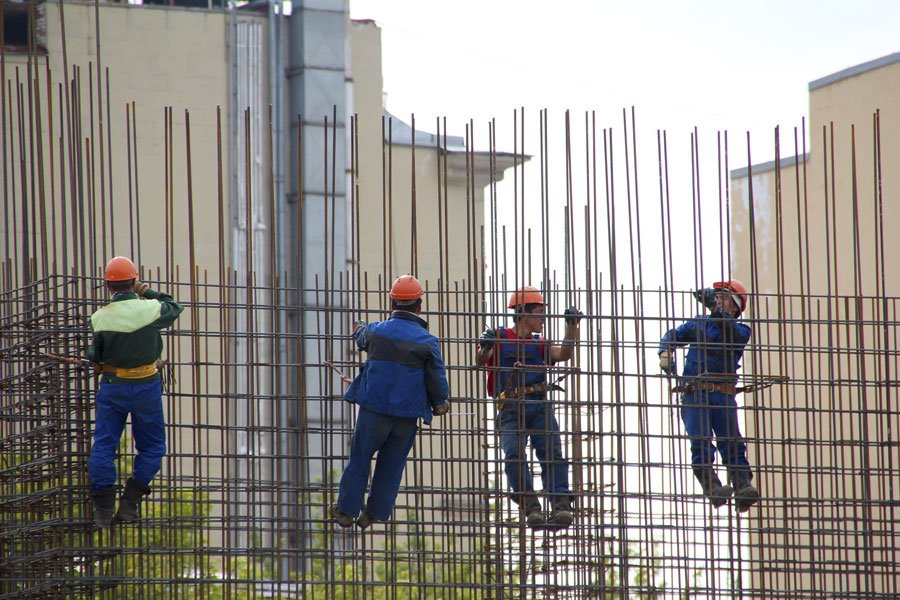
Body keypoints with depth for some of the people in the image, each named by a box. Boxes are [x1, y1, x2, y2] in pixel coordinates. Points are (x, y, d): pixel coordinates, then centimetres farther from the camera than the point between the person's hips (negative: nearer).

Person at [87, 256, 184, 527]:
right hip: (146, 387, -1)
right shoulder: (151, 309, -14)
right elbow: (175, 308, 7)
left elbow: (95, 356, 0)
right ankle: (130, 503, 6)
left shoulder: (99, 318, -10)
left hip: (112, 387, 1)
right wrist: (149, 293, 15)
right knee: (152, 447, 14)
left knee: (103, 446, 10)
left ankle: (103, 508, 9)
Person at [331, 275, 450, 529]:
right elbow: (438, 377, 0)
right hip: (408, 414, 0)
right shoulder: (427, 341, -4)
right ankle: (375, 515, 14)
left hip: (374, 408, 0)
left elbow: (362, 339, 25)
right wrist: (440, 403, 20)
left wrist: (359, 329, 50)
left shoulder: (375, 331, 0)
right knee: (391, 466, 11)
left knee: (359, 460, 9)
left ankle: (347, 511, 12)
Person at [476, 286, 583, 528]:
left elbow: (564, 354, 9)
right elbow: (480, 362, -1)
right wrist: (484, 347, -22)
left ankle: (560, 506, -25)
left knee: (552, 452, -15)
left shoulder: (539, 344, 24)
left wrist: (572, 327, -2)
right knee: (514, 455, -22)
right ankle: (531, 508, -24)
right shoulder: (500, 338, 12)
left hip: (540, 404, 3)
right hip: (511, 409, -3)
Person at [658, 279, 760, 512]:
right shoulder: (699, 322, 22)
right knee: (701, 444, -16)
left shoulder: (741, 330, 13)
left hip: (724, 395, -1)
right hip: (695, 394, 1)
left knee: (733, 444, -13)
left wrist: (716, 309, -24)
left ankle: (743, 488, -26)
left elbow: (732, 333, -10)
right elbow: (673, 335, 26)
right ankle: (713, 488, -27)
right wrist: (665, 352, 4)